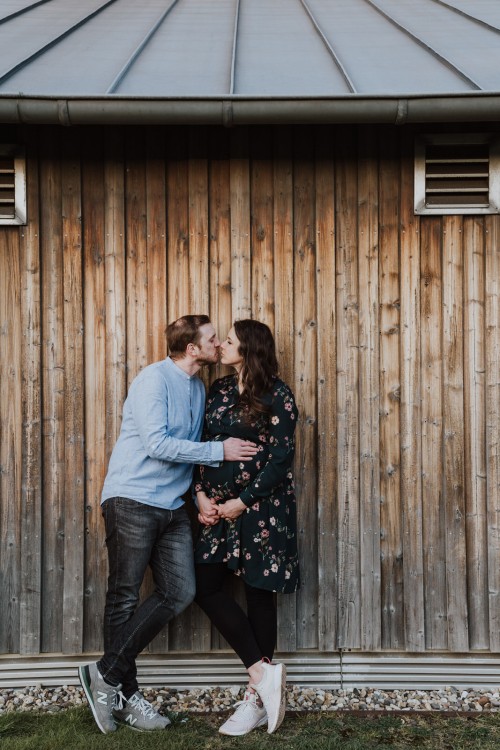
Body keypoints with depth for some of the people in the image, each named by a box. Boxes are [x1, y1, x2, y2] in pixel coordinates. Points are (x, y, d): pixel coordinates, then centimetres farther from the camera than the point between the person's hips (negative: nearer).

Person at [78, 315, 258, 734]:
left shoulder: (198, 388, 14)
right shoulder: (155, 379, -11)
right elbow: (157, 444, -20)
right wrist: (219, 451, -15)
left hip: (172, 507, 8)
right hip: (132, 500, -8)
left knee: (180, 592, 2)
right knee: (124, 597, 2)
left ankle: (108, 675, 12)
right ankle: (124, 692, 17)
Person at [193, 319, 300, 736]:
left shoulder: (277, 396, -8)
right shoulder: (219, 391, 10)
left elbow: (281, 458, -12)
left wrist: (241, 502, -15)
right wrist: (202, 495, -3)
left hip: (262, 507, -6)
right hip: (220, 506, 7)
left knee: (259, 592, 2)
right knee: (207, 586, 1)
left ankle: (256, 698, 15)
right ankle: (263, 674, 10)